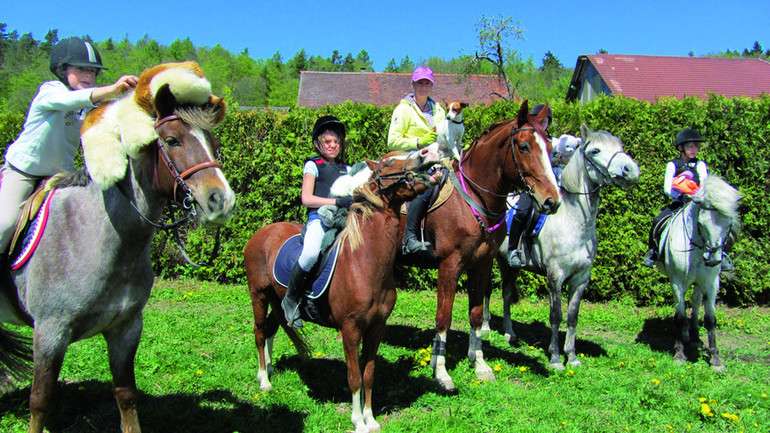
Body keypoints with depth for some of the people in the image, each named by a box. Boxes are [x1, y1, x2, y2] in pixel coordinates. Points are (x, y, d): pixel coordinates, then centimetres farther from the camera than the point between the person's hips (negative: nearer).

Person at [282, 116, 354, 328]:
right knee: (310, 254, -35)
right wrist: (337, 201, -13)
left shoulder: (347, 169, 24)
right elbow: (306, 198, -3)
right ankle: (291, 300, -11)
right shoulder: (313, 165, 9)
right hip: (319, 218, -5)